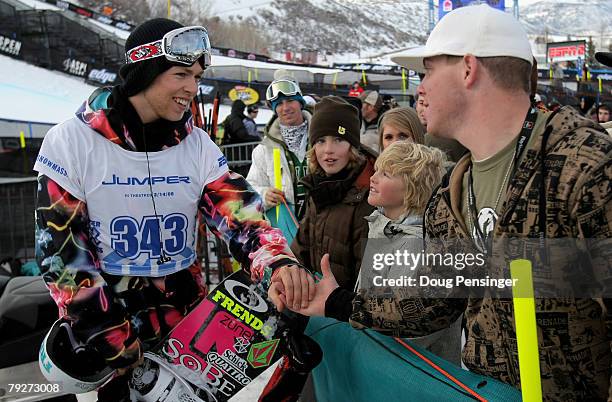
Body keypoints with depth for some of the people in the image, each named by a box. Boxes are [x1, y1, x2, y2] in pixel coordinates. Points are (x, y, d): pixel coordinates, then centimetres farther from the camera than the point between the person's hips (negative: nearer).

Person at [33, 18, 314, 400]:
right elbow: (61, 253, -13)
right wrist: (118, 344, -16)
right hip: (103, 323, -3)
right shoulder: (71, 141, -13)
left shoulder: (198, 145, -3)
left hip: (189, 319, 3)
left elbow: (242, 213, -11)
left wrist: (279, 264, -33)